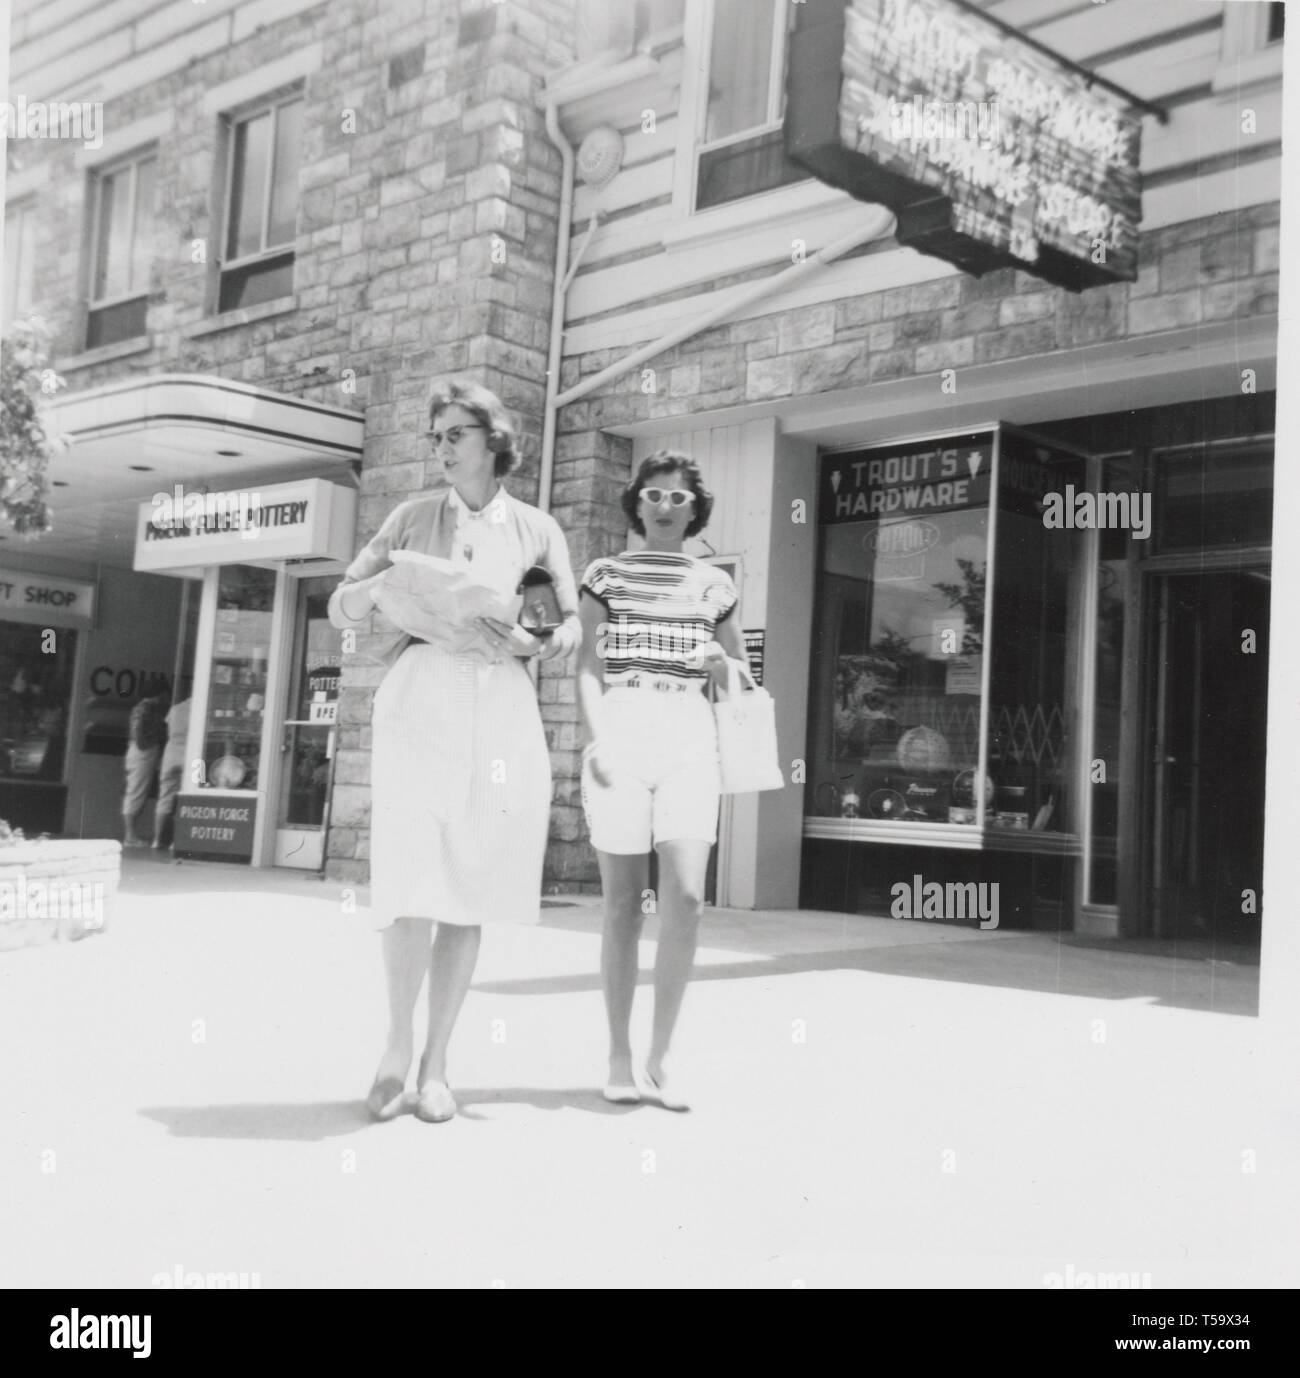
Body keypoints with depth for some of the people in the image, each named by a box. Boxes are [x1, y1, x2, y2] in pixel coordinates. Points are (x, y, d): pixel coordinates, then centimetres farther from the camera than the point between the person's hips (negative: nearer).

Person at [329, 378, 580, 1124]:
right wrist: (391, 578, -8)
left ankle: (437, 1064, 10)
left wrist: (547, 640, -12)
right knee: (415, 889, -9)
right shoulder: (414, 517, 12)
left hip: (501, 708, 1)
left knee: (471, 893, 0)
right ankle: (397, 1046, 12)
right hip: (420, 702, 0)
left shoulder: (537, 529, 12)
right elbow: (341, 609, 12)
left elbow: (572, 624, 10)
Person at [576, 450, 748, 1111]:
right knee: (623, 902, 0)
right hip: (619, 731, -1)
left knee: (685, 895, -13)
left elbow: (736, 673, 23)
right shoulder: (606, 574, 10)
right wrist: (597, 739, -11)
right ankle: (619, 1057, 10)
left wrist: (725, 667, 0)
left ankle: (659, 1058, -2)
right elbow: (588, 667, 3)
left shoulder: (715, 583, 15)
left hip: (690, 736, 1)